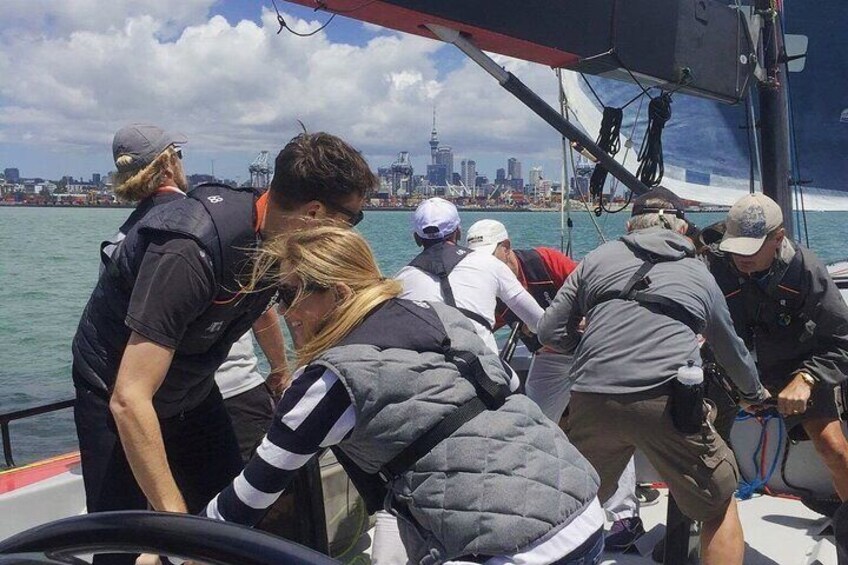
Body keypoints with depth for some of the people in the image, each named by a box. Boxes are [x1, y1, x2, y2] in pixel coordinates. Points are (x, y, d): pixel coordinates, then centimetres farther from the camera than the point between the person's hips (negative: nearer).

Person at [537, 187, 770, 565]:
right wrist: (755, 394, 54)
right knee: (720, 507, 20)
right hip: (669, 402, -1)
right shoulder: (699, 274, 21)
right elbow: (731, 349, 35)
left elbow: (551, 333, 15)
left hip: (592, 401, 1)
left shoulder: (597, 258, 17)